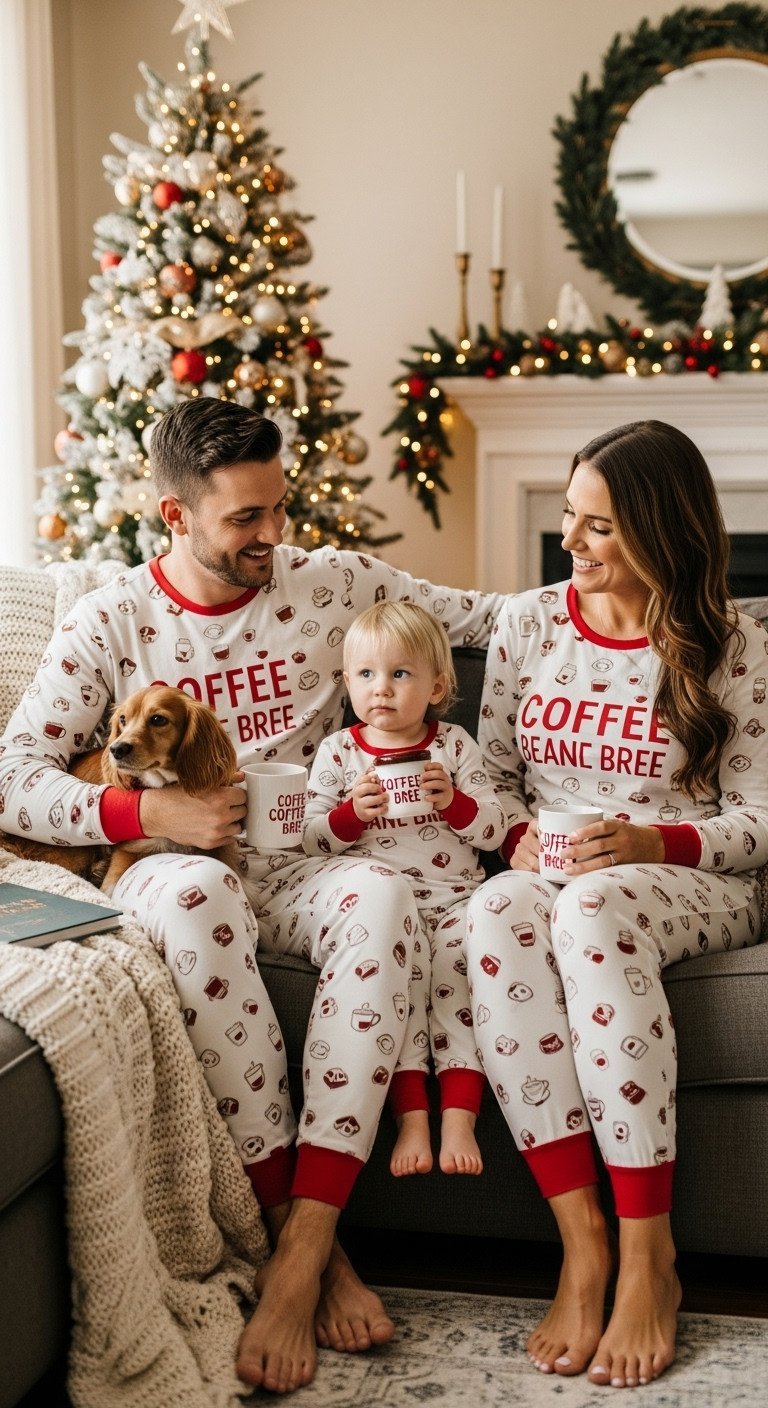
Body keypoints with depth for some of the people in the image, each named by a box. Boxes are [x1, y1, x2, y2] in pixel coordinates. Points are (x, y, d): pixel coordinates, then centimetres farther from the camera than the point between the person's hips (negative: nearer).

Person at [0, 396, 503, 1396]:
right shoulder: (109, 624, 2)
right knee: (197, 894, -39)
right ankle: (301, 1228, -30)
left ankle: (299, 1257, -35)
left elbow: (485, 615, 13)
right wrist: (152, 812, -16)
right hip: (172, 869, -1)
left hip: (297, 871, 1)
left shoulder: (333, 585, 6)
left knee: (384, 899, -35)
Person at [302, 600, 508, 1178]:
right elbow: (312, 840, 5)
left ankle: (459, 1115, -26)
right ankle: (411, 1114, -27)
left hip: (454, 896, 1)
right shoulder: (338, 751, 9)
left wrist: (454, 801, -12)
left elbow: (494, 831, 7)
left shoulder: (455, 745, 11)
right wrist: (353, 814, -14)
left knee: (462, 955, -29)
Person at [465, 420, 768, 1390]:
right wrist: (520, 837, -8)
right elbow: (491, 772, 14)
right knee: (498, 910, -36)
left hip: (690, 882, -3)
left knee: (591, 909, -40)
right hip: (547, 872, 3)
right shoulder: (528, 623, 11)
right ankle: (581, 1246, -32)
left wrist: (651, 843, -18)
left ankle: (648, 1254, -31)